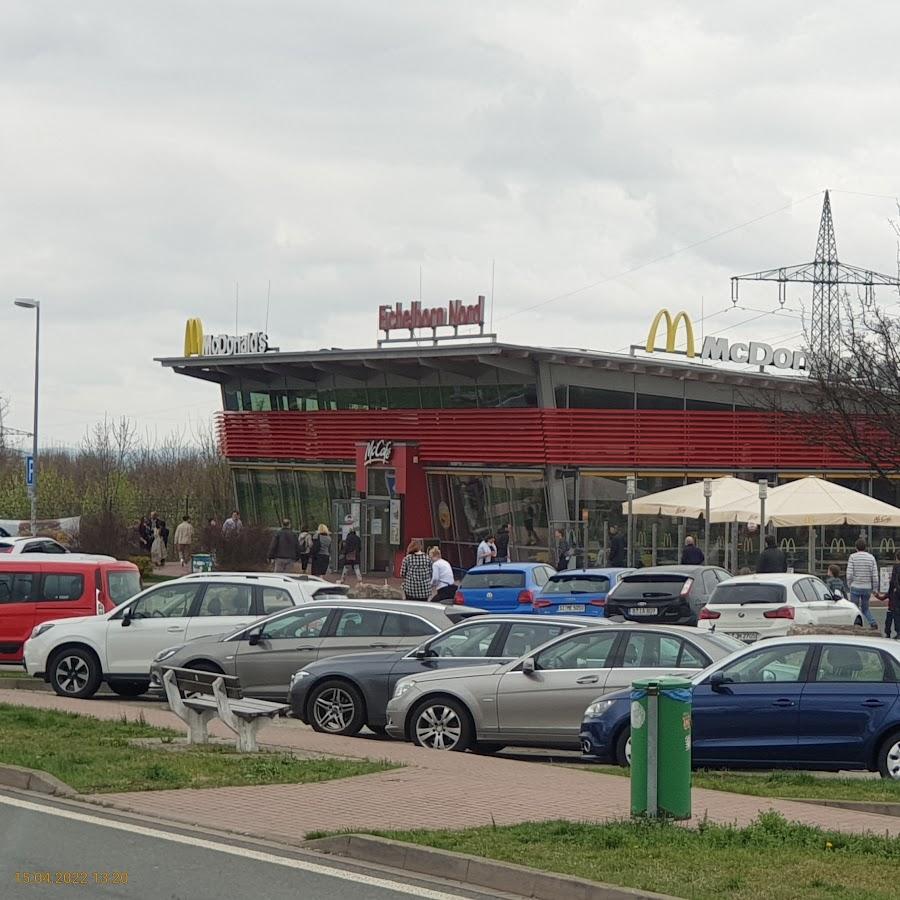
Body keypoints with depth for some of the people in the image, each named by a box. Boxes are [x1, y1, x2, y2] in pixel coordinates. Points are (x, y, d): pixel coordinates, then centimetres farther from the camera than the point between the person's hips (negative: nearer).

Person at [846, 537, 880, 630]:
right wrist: (875, 589, 7)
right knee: (865, 608, 17)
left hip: (855, 587, -3)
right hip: (867, 588, 3)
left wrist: (849, 585, 4)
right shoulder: (871, 557, 1)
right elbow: (875, 575, 0)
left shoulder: (852, 557, -6)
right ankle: (873, 623, -4)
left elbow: (849, 573, -10)